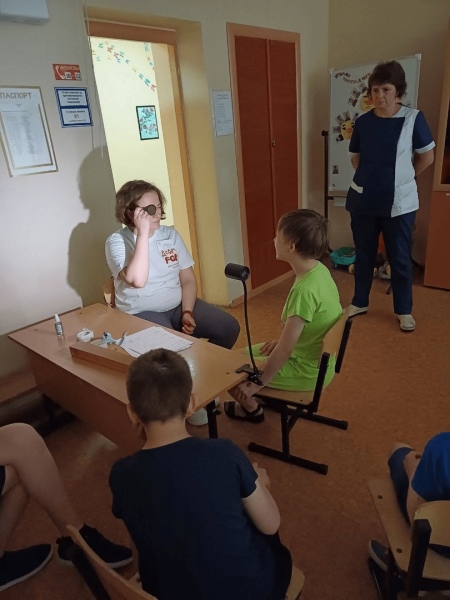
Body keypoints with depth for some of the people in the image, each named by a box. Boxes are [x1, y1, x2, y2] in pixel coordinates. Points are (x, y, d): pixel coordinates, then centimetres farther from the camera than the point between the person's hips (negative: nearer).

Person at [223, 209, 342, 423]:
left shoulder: (305, 289, -33)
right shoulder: (319, 270, -6)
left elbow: (284, 350, -28)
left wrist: (257, 384, -17)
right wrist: (281, 340, 11)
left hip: (307, 371, -8)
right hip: (314, 359, 8)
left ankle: (252, 409, 26)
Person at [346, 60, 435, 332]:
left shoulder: (413, 118, -7)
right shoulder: (363, 121, 1)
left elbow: (427, 157, 1)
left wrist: (403, 178, 6)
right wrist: (373, 176, 6)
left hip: (399, 202, -2)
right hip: (363, 200, 3)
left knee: (400, 257, 7)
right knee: (364, 254, 13)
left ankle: (404, 310, 23)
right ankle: (360, 302, 31)